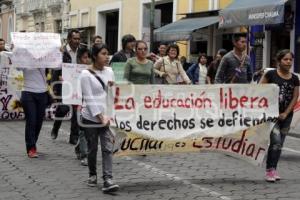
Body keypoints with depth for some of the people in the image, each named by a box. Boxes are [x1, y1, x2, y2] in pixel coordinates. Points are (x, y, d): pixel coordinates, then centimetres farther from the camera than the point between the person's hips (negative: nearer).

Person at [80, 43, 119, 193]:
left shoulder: (109, 71, 6)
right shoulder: (86, 74, -9)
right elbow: (89, 98, -15)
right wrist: (100, 117, -21)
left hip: (107, 115, 3)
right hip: (91, 117, -3)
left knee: (108, 148, -8)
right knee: (92, 148, 10)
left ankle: (107, 180, -12)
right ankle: (92, 174, 31)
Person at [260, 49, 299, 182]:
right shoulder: (271, 74, -4)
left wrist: (285, 113, -3)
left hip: (286, 115, 5)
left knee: (280, 144, 9)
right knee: (276, 140, -16)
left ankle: (273, 169, 20)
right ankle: (270, 170, -7)